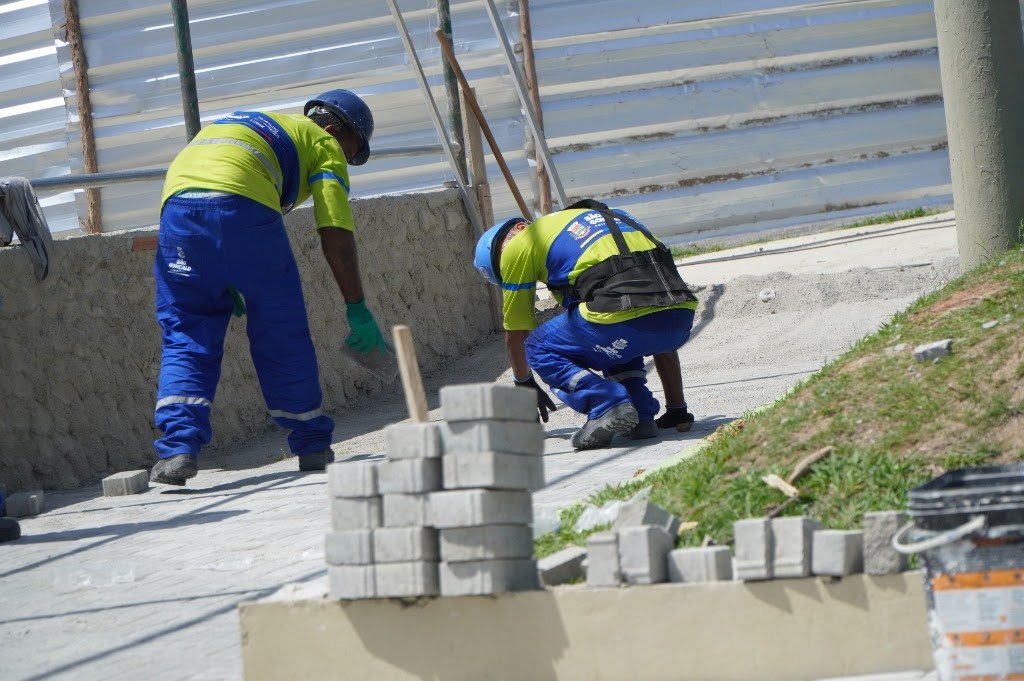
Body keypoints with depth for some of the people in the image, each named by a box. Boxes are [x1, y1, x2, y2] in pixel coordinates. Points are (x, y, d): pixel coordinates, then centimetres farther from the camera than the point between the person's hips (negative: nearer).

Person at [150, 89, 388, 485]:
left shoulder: (252, 123, 40)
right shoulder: (324, 144, 22)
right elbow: (335, 233, 8)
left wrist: (224, 287, 32)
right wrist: (357, 308, 10)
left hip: (177, 202, 5)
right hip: (241, 205, -5)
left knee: (185, 336, 9)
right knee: (282, 334, 10)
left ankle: (178, 448, -7)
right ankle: (312, 446, 20)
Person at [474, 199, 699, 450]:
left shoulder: (519, 246, 18)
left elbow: (515, 335, 29)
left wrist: (525, 385, 49)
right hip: (681, 319, 7)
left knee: (539, 349, 19)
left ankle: (607, 405, -3)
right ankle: (642, 414, 15)